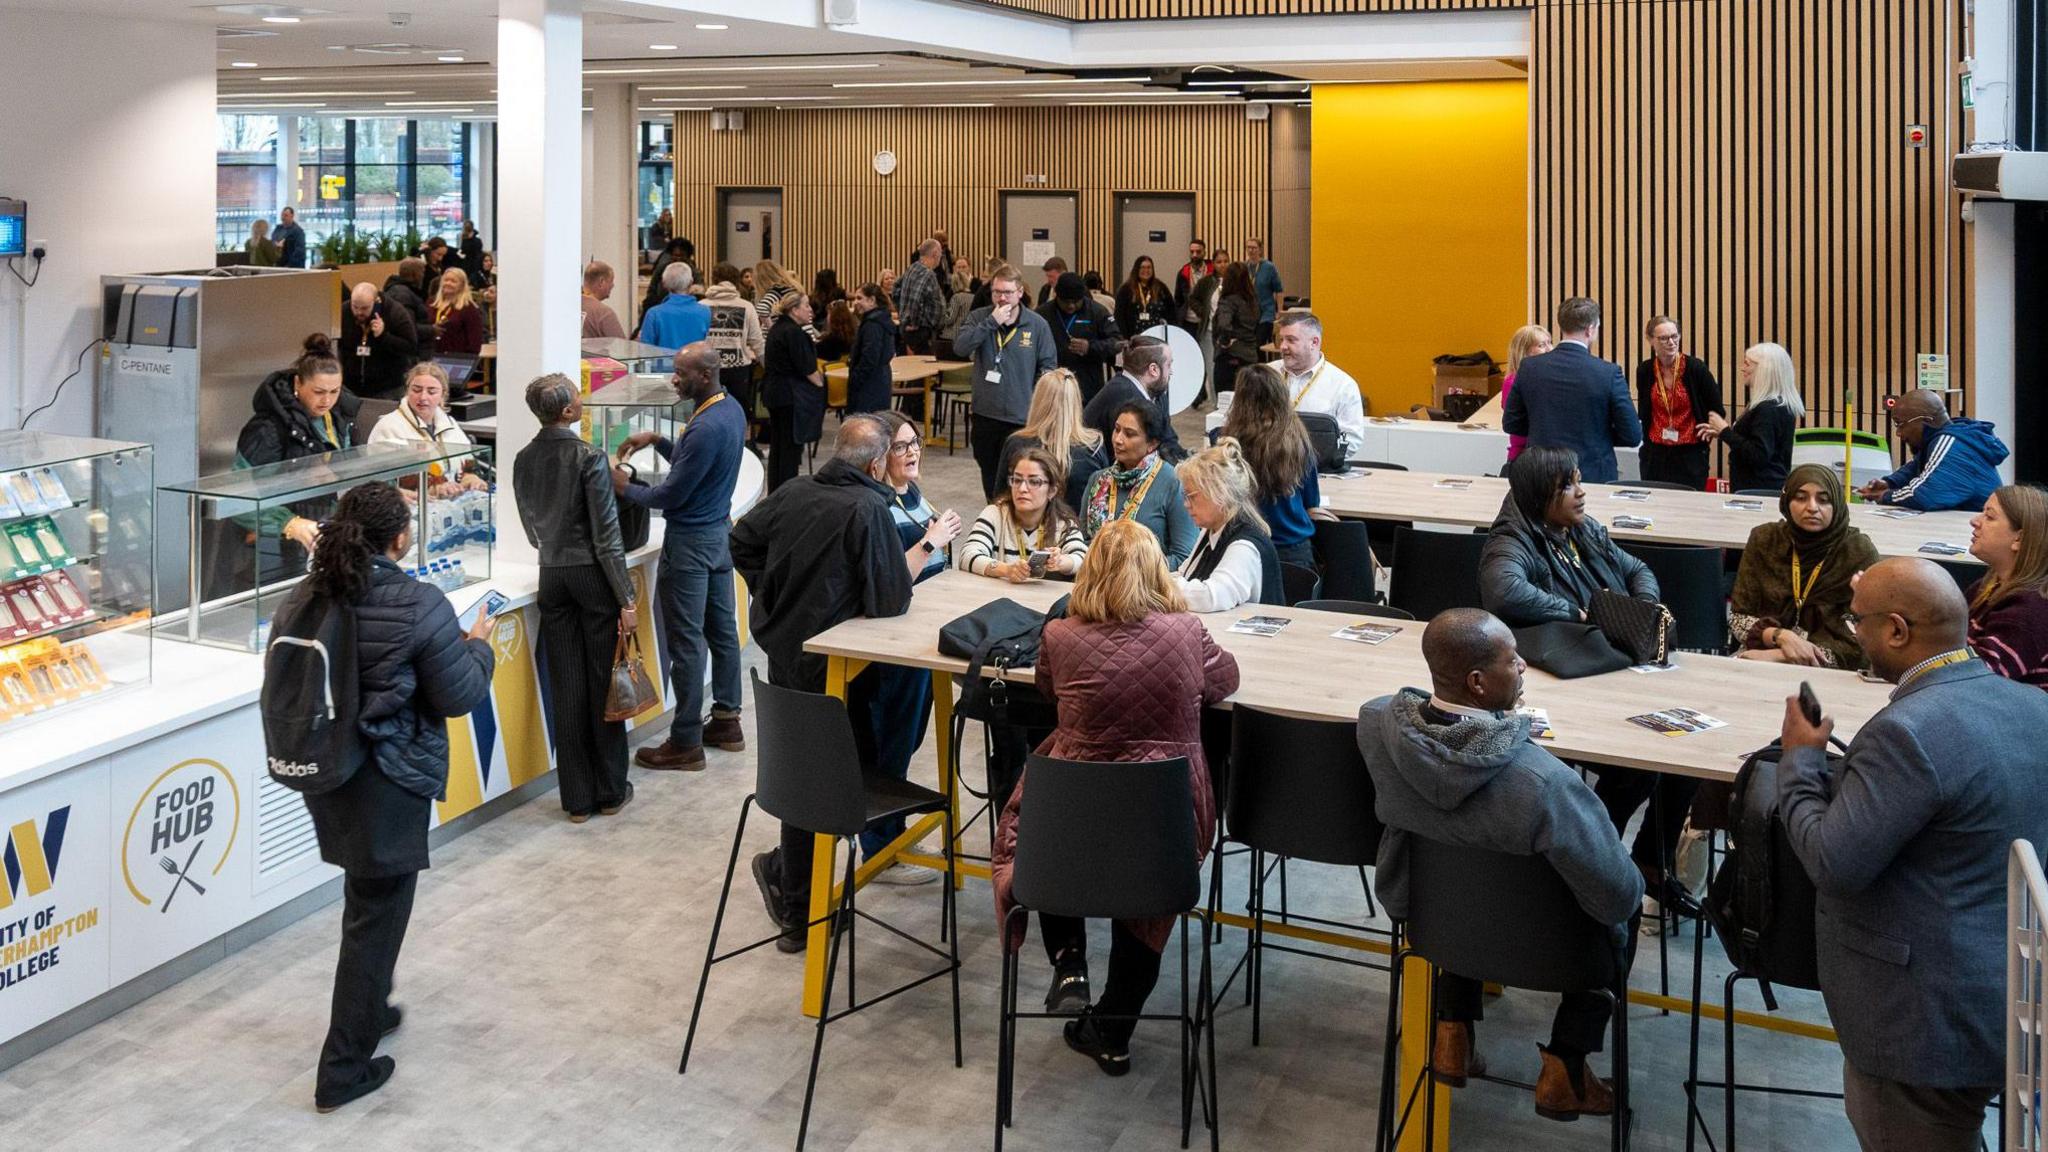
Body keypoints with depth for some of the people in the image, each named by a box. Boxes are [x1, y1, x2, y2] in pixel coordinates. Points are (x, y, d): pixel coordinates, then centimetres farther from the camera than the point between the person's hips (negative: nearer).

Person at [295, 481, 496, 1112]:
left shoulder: (307, 596, -1)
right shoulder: (419, 606, -20)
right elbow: (460, 696, -13)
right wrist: (479, 645, 5)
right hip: (388, 783, -7)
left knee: (365, 899, 27)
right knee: (376, 915, 4)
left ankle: (369, 1008, 45)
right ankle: (344, 1069, 11)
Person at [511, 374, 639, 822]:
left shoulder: (523, 461, 2)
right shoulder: (589, 457, -16)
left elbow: (532, 527, 12)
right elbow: (607, 534, -16)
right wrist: (627, 599, -13)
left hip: (552, 577, 5)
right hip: (593, 576, -5)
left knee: (566, 688, 8)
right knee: (604, 683, 7)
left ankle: (577, 798, 13)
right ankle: (611, 791, 16)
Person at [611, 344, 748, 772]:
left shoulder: (705, 428, -25)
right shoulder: (731, 410, 5)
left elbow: (672, 495, -20)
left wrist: (625, 488, -5)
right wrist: (657, 440, 7)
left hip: (690, 541, -10)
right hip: (719, 531, 10)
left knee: (686, 640, -3)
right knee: (722, 628, 15)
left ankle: (686, 742, 3)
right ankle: (726, 720, 26)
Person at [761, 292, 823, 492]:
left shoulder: (777, 329, 13)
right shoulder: (794, 333, -17)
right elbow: (807, 368, -18)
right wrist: (821, 385, -2)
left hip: (773, 392, 10)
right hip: (791, 395, -10)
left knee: (777, 445, 14)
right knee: (791, 445, -4)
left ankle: (774, 491, 20)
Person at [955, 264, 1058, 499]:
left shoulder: (1037, 324, -2)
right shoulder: (979, 318, 3)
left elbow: (1048, 366, 1)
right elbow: (960, 347, -14)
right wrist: (992, 322, -18)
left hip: (1021, 417, -3)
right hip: (985, 414, 3)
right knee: (990, 477, 16)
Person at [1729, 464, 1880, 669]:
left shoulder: (1859, 552, -6)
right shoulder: (1763, 540, 2)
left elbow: (1857, 644, -9)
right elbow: (1738, 617, 2)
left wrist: (1777, 656, -17)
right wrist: (1781, 636, -18)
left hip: (1828, 673, -1)